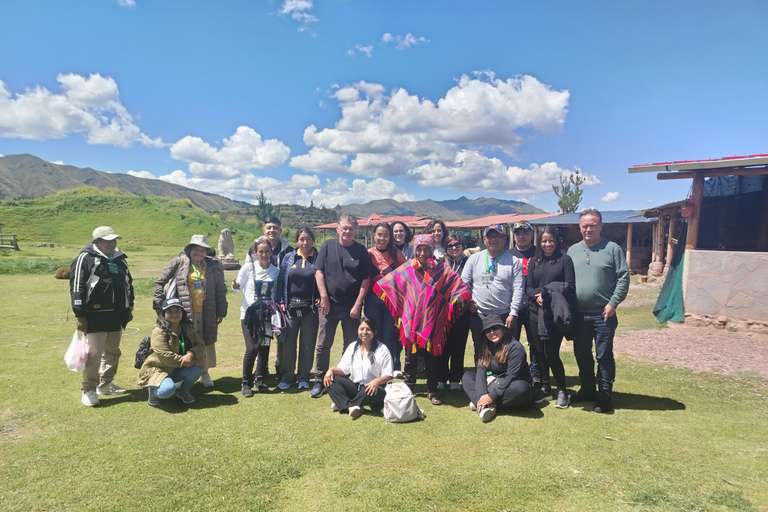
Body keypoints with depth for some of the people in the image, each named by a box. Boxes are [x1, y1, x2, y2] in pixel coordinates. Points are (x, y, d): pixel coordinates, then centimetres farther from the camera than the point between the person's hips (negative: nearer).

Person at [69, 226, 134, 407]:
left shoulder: (119, 260, 12)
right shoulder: (85, 259, -10)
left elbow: (128, 284, 21)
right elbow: (77, 287, -13)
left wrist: (129, 308, 18)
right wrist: (80, 315, -16)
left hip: (116, 316, 7)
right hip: (95, 317, -7)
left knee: (112, 352, 15)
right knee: (94, 353, -6)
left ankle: (105, 384, 29)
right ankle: (89, 389, 6)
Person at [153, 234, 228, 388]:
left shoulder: (214, 266, 4)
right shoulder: (179, 263, -1)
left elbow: (220, 290, 9)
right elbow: (161, 282, 4)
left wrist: (221, 311, 8)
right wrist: (159, 304, 1)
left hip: (206, 314, 2)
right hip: (184, 313, -2)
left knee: (205, 344, 11)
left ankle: (204, 374, 28)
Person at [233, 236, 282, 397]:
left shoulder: (276, 271, 5)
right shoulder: (248, 267, -3)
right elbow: (239, 289, 2)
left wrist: (277, 307, -1)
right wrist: (235, 287, -19)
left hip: (267, 315, 3)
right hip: (249, 313, -3)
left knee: (264, 348, 4)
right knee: (251, 349, -10)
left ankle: (259, 379, 25)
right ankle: (246, 383, 9)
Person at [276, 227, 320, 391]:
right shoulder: (289, 258, 6)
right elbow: (281, 280, 6)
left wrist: (321, 298, -11)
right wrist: (281, 302, -2)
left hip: (310, 308, -1)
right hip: (290, 307, 1)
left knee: (308, 343, 6)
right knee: (287, 342, 1)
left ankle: (304, 377, 20)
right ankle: (287, 376, 17)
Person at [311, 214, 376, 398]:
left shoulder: (361, 251, 0)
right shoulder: (328, 246, 3)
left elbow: (366, 279, -2)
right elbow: (319, 271, 1)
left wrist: (358, 304, -9)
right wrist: (324, 296, -7)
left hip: (351, 307, 0)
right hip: (329, 305, 0)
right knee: (323, 345, 6)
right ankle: (319, 381, 18)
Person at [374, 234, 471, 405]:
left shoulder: (441, 269, -1)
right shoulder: (406, 269, 1)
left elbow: (459, 288, -2)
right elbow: (386, 283, 9)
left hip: (432, 322, 0)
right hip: (411, 320, 1)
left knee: (432, 356, 8)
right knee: (411, 356, 11)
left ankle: (432, 390, 22)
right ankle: (409, 388, 26)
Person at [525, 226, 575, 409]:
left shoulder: (564, 260, 0)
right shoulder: (534, 262, 12)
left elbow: (570, 286, -6)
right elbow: (528, 287, 7)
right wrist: (537, 296, -13)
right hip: (536, 312, 4)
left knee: (551, 353, -8)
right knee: (539, 351, 9)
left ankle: (562, 391, 9)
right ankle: (544, 387, 25)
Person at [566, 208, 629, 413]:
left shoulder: (612, 249, -3)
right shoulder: (572, 250, 9)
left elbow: (623, 278, -6)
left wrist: (613, 303, -13)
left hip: (603, 314, -4)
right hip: (578, 313, 5)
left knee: (604, 356, 3)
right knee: (582, 355, 14)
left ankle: (605, 395, 15)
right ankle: (587, 390, 29)